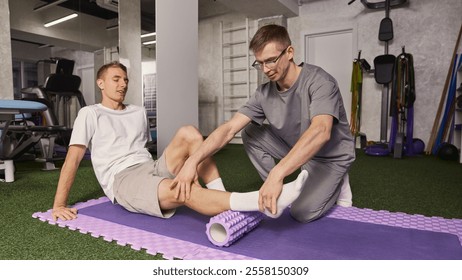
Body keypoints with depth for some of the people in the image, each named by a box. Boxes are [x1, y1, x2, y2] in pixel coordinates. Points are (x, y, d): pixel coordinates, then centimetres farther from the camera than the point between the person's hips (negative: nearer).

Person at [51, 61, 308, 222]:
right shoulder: (90, 114, 7)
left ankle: (224, 201, -26)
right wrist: (59, 205, -6)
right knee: (181, 190, -37)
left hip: (152, 168, 5)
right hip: (122, 180, -5)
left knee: (189, 133, -21)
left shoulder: (139, 112, 21)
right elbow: (73, 159, 1)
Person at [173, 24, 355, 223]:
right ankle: (276, 192, 1)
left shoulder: (319, 82, -28)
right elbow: (229, 129, -18)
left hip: (331, 156, -5)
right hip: (296, 150, 5)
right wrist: (193, 161, -32)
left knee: (302, 213, -22)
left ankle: (336, 182, 8)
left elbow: (321, 132, -45)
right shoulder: (264, 93, -12)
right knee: (250, 133, -6)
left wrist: (276, 174, -55)